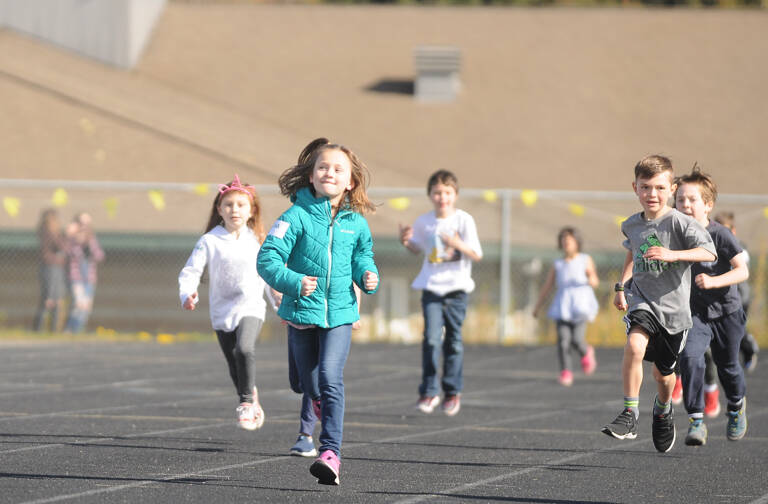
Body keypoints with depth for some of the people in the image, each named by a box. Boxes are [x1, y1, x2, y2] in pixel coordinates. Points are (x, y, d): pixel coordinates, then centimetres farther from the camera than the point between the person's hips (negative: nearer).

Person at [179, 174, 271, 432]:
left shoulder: (257, 241, 1)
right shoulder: (210, 241, -5)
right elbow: (190, 271, -6)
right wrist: (188, 294, -25)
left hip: (251, 307, -1)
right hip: (222, 311, 1)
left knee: (245, 349, -27)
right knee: (235, 366, 8)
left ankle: (246, 401, -14)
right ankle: (249, 400, 33)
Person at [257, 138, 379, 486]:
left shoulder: (356, 223, 2)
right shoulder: (297, 216, -9)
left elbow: (362, 257, 20)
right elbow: (267, 259, -13)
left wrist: (368, 276, -2)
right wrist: (293, 282, -27)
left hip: (340, 313, 0)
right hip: (302, 311, 0)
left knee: (330, 377, -18)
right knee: (310, 385, 12)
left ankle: (330, 452, -22)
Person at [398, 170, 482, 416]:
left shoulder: (464, 220, -5)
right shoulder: (423, 222, 3)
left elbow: (477, 255, -7)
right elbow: (418, 247, 22)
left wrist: (458, 244, -24)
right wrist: (406, 241, 0)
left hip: (456, 287, -1)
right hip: (431, 287, 1)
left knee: (453, 341, 5)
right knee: (431, 338, -12)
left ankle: (453, 392, 18)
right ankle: (429, 391, -7)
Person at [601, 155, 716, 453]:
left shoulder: (679, 223, -13)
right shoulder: (632, 225, 4)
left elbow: (709, 253, -23)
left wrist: (671, 254, -35)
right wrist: (621, 286, 18)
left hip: (673, 305, -2)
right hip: (642, 299, 2)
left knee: (663, 372, 13)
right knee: (635, 345, -29)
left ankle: (663, 409, 47)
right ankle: (630, 413, -21)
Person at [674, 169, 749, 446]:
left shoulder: (721, 235, -18)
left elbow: (743, 271, -21)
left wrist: (714, 281, -34)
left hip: (726, 311, -2)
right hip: (694, 311, 2)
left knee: (728, 366, 16)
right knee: (690, 358, -23)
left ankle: (737, 405, 48)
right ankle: (696, 421, -19)